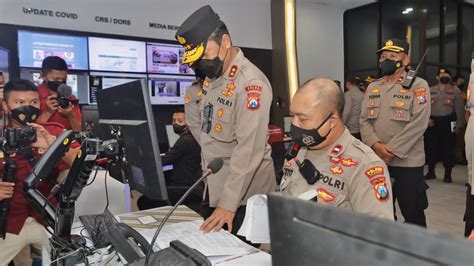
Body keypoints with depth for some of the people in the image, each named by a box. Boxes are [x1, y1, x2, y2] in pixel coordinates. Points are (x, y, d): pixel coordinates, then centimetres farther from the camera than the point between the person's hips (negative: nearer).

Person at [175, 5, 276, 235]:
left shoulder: (250, 83, -22)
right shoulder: (212, 77, 7)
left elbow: (249, 150, -26)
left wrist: (228, 204, -25)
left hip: (244, 194, -8)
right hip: (213, 186, 8)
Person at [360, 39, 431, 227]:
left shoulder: (418, 85, -3)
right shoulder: (372, 87, 12)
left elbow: (418, 123, -13)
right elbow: (364, 120, 5)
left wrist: (392, 150, -17)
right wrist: (376, 145, -12)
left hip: (407, 162, -4)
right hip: (377, 161, 5)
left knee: (413, 214, 7)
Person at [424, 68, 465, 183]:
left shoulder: (455, 91, 6)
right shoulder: (430, 90, 11)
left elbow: (459, 109, 2)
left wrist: (459, 125, -5)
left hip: (447, 122, -1)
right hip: (432, 123, 2)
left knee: (448, 149, 1)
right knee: (430, 148, 5)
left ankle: (447, 174, 10)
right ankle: (431, 172, 18)